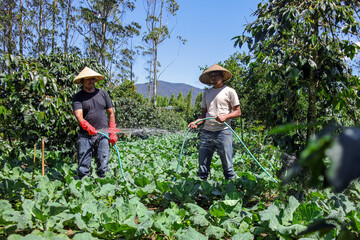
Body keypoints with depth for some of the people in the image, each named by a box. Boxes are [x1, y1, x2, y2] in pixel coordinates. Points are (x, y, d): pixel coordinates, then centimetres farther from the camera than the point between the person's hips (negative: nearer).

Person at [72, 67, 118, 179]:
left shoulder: (103, 94, 11)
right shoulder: (78, 97, 3)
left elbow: (111, 113, 14)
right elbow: (78, 115, -13)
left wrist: (113, 133, 6)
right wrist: (87, 126, -33)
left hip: (103, 135, 2)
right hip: (85, 136, -2)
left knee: (103, 166, 3)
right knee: (83, 168, 0)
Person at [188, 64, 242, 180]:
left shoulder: (229, 91, 4)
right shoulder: (206, 93, 18)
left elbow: (238, 112, 2)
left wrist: (225, 116, -16)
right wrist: (196, 122, -1)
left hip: (223, 132, -4)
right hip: (206, 132, 4)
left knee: (227, 165, 0)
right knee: (202, 166, 6)